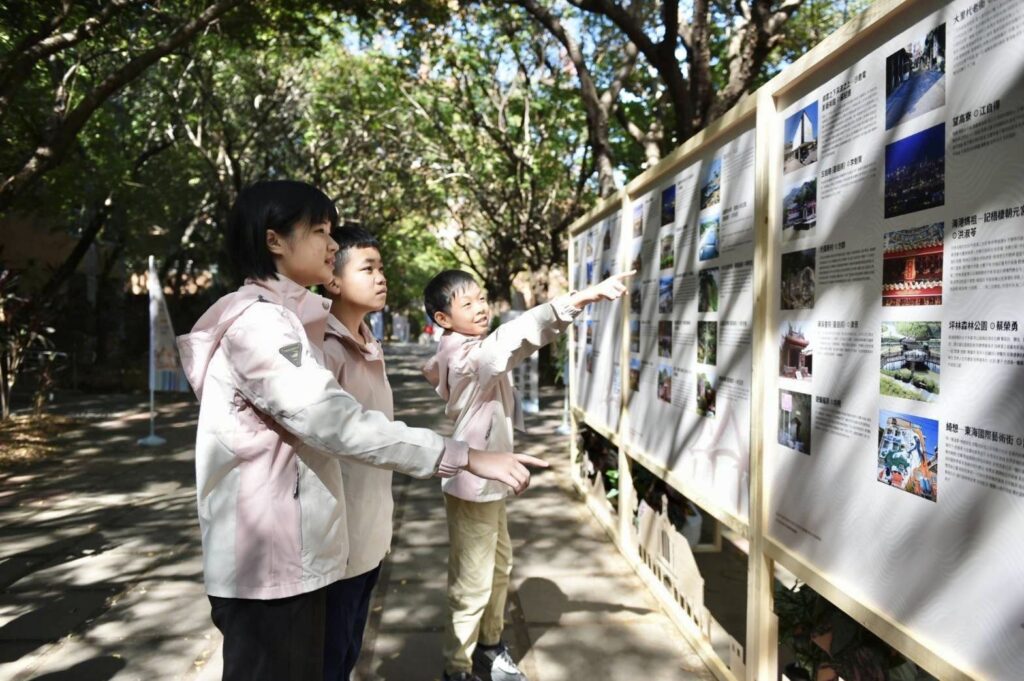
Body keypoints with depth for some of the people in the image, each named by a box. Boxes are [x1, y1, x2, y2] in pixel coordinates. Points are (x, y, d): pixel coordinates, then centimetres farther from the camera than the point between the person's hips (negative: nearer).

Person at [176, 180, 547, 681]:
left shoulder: (282, 318, 15)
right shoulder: (256, 319, -18)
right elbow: (335, 422, -29)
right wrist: (465, 457, -29)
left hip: (291, 551, 10)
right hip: (268, 559, -10)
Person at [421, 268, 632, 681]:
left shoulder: (455, 351, 5)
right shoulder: (471, 354, -24)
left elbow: (431, 370, 29)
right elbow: (517, 335, -43)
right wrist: (582, 298, -51)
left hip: (488, 480, 10)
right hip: (473, 484, -10)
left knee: (499, 566, 22)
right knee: (473, 584, 4)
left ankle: (489, 647, 40)